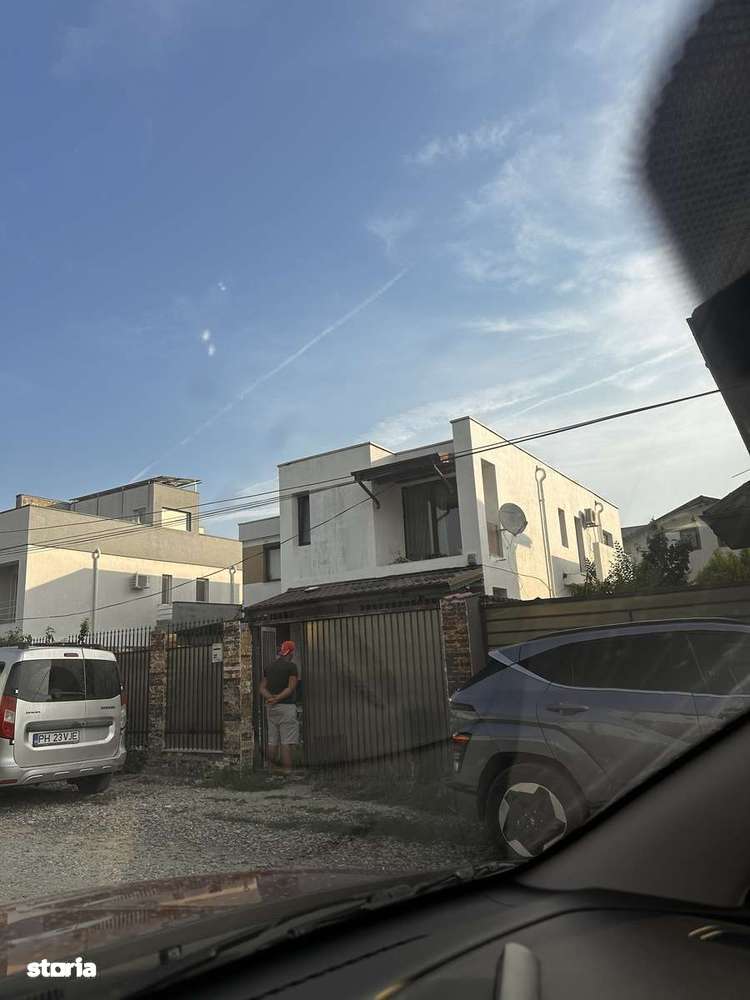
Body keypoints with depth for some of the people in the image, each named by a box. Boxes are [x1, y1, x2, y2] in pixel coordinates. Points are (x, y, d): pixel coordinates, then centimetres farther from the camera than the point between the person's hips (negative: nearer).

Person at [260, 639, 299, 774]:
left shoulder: (269, 667, 14)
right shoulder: (291, 666, -6)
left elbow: (262, 688, 6)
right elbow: (291, 688, -16)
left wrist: (271, 698, -9)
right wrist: (277, 699, -17)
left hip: (271, 708, 7)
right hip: (286, 706, -7)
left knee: (273, 740, 10)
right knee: (287, 742, -5)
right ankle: (287, 771, -7)